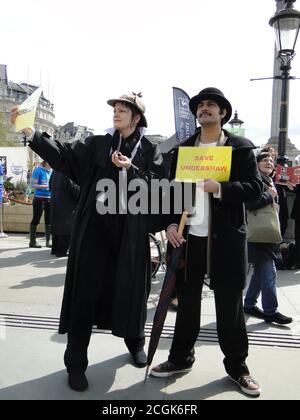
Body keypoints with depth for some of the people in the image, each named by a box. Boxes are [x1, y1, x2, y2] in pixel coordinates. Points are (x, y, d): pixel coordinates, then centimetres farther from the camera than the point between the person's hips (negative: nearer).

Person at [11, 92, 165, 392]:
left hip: (131, 230, 0)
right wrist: (31, 133, -15)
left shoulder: (149, 150, 7)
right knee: (86, 291, 1)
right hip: (95, 227, 1)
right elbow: (64, 155, -4)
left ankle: (135, 343, 37)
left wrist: (130, 169, -15)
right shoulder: (97, 144, 8)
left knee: (131, 288, 10)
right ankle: (76, 363, 13)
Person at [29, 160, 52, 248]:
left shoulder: (51, 171, 11)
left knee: (49, 221, 8)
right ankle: (32, 241, 7)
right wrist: (46, 186, -20)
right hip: (39, 198, -6)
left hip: (49, 199, 6)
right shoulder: (38, 170, -7)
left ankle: (48, 241, 15)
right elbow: (32, 185, -12)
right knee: (36, 220, 0)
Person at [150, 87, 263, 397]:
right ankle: (181, 358, 28)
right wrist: (170, 223, -4)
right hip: (188, 237, 3)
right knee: (187, 301, 12)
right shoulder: (182, 148, 11)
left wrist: (220, 188, -20)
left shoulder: (242, 148, 2)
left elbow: (255, 188, -5)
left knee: (229, 304, 7)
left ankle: (237, 366, 24)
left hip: (226, 238, -2)